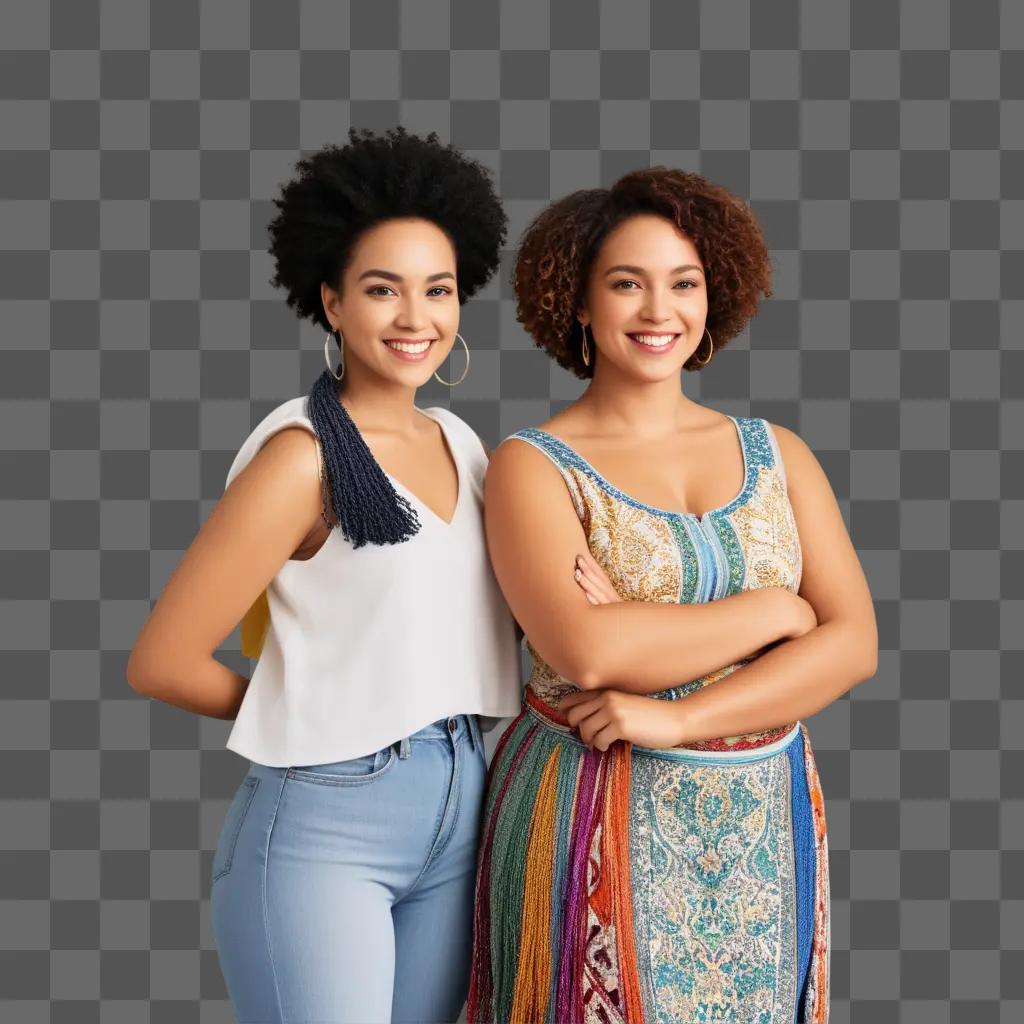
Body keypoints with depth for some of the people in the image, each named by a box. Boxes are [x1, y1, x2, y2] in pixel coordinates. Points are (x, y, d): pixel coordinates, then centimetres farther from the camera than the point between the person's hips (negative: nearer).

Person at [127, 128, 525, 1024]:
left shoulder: (461, 442, 6)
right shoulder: (304, 453, -14)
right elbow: (162, 663, -13)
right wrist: (304, 712, 0)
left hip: (458, 813, 7)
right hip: (323, 825, -7)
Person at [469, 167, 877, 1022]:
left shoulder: (776, 453, 5)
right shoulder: (534, 465, -7)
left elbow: (854, 642, -5)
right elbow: (588, 652, -22)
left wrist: (677, 717, -17)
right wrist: (778, 610, -12)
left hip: (765, 822, 4)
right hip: (600, 817, -3)